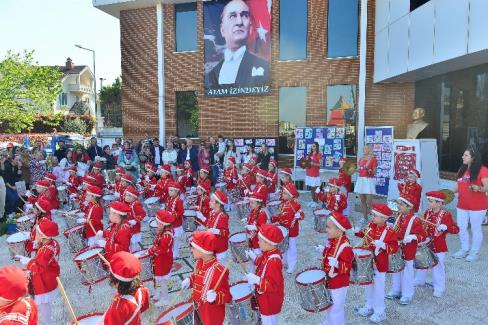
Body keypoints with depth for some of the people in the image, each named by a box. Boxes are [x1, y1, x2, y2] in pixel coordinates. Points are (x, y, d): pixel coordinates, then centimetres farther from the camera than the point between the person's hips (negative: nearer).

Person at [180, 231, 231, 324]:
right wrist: (189, 281, -3)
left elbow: (227, 295, -24)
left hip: (211, 315, -7)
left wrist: (215, 297, -42)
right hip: (197, 308, 7)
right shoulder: (199, 263, -7)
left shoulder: (220, 271, -31)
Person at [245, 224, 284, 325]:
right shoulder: (270, 254, -7)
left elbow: (274, 285, -34)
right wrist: (255, 258, 4)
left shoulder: (274, 262, -36)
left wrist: (257, 280, -40)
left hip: (270, 302, -9)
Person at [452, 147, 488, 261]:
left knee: (476, 229, 6)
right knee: (461, 228, 13)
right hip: (462, 205, 7)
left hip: (477, 206, -7)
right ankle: (464, 250, 30)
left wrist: (479, 188, -37)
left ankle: (474, 253, 20)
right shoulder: (462, 170, 9)